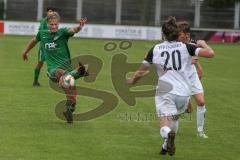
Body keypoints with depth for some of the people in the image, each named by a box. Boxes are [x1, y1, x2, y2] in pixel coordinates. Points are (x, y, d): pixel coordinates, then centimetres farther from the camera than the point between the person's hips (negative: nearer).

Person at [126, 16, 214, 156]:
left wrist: (132, 81, 29)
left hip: (165, 92, -2)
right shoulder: (186, 47, 0)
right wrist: (202, 44, 14)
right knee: (175, 119, 29)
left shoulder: (155, 50, 2)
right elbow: (210, 53, -9)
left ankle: (169, 134, -44)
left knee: (165, 126, -10)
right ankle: (167, 147, 35)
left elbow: (141, 72, 7)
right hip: (184, 93, 2)